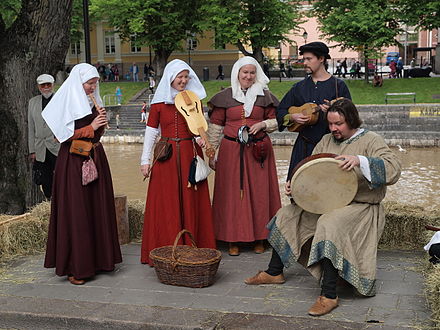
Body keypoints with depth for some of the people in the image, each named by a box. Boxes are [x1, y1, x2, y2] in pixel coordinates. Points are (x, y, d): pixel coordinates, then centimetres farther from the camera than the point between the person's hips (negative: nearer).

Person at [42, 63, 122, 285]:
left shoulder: (93, 102, 13)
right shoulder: (67, 103, -7)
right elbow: (63, 136, -13)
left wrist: (101, 122, 0)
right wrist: (91, 127, -14)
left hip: (96, 159, 7)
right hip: (74, 162, -7)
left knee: (99, 209, 9)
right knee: (76, 212, -5)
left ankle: (99, 258, 20)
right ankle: (75, 267, 1)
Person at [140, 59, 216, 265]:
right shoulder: (159, 102, 4)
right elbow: (151, 131, 5)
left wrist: (201, 137, -7)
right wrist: (145, 159, 0)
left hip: (190, 155, 2)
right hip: (166, 155, -1)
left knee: (191, 203, 3)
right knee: (166, 204, 0)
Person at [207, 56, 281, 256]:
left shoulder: (264, 95, 8)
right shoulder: (225, 96, 4)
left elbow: (275, 121, 14)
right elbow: (215, 126, 5)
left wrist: (262, 124, -8)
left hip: (259, 149, 1)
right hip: (232, 150, -1)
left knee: (259, 192, 4)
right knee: (232, 193, 1)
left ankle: (259, 237, 16)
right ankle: (234, 239, 9)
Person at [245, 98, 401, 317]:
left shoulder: (371, 141, -8)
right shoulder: (327, 140, 11)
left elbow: (394, 168, -23)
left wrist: (359, 161, -37)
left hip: (359, 206, -7)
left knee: (329, 224, -35)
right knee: (287, 215, 2)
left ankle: (329, 296, -31)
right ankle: (274, 273, 16)